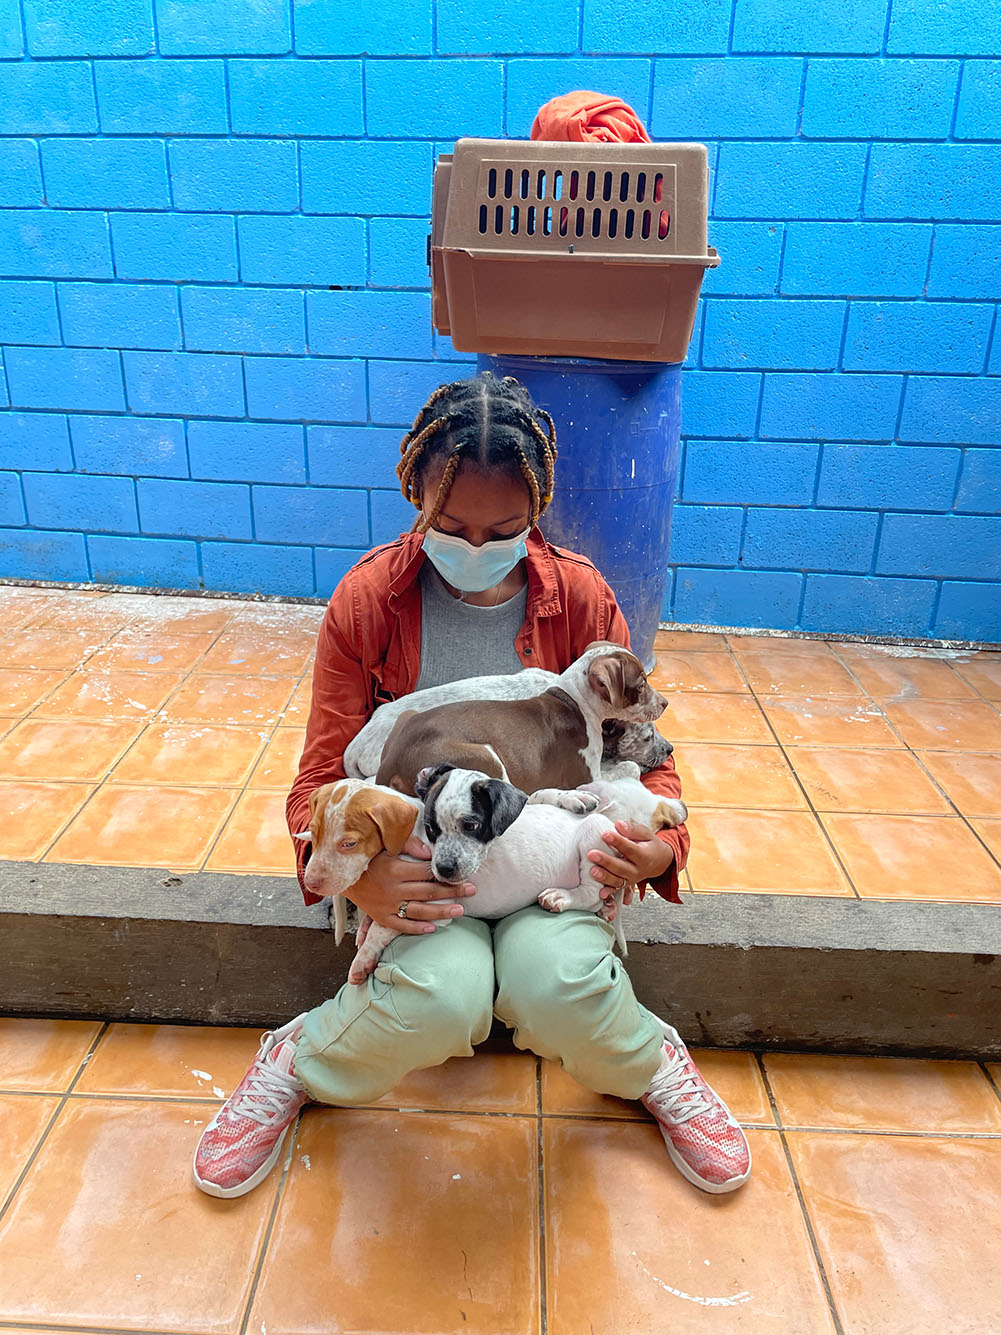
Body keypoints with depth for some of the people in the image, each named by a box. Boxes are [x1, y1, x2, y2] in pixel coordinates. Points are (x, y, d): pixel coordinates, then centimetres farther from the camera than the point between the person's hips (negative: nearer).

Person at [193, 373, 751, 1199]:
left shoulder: (583, 598, -6)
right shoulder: (367, 600, -9)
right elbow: (323, 777, -6)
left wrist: (660, 844, -21)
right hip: (415, 848, 0)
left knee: (562, 989, -28)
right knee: (439, 1000, -29)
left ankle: (651, 1067, 10)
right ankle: (297, 1065, 6)